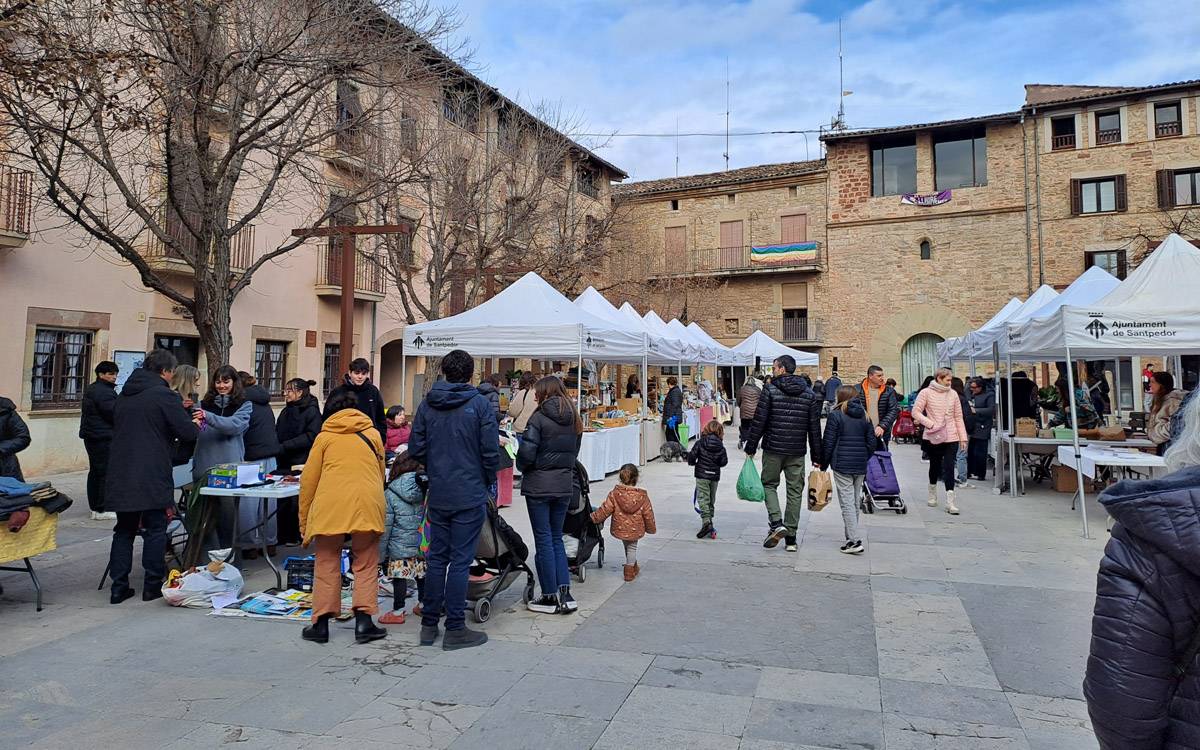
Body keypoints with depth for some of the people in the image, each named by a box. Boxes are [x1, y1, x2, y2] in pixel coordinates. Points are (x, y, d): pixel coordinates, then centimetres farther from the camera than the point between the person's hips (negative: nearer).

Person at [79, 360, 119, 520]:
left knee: (95, 471, 14)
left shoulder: (90, 390, 18)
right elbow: (115, 414, -20)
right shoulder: (105, 392, -16)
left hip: (90, 436, 11)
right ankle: (102, 510, -7)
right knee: (107, 472, -8)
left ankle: (94, 507, 19)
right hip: (104, 437, -11)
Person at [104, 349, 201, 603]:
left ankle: (119, 587, 14)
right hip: (152, 476, -6)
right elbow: (187, 432, -12)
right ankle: (153, 585, 9)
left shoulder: (123, 396, 13)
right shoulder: (164, 394, -10)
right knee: (155, 529, 4)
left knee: (124, 530, 13)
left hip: (121, 475, 7)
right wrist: (195, 424, 12)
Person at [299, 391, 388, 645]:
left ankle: (321, 623, 13)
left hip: (330, 506, 0)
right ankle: (364, 620, 4)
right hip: (367, 504, 1)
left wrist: (304, 520, 17)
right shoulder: (373, 434, 18)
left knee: (326, 564, 12)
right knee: (366, 565, 11)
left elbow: (308, 480, 11)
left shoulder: (324, 436, 14)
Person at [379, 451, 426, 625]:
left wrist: (381, 552, 2)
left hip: (400, 547, -3)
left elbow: (385, 526, -5)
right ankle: (423, 606, 29)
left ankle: (397, 612, 10)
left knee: (399, 578, 4)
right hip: (424, 545, 4)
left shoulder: (390, 494, -6)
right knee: (422, 575, 16)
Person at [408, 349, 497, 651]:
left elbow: (416, 449, 3)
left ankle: (429, 624, 22)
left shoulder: (427, 405, 3)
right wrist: (487, 481, 6)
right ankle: (455, 629, 8)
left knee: (436, 558, 14)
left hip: (437, 495, 4)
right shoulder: (479, 404, -9)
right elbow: (490, 451, -10)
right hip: (470, 495, -4)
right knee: (460, 560, 2)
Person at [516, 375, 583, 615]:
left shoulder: (539, 418, -13)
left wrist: (523, 467, 2)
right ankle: (565, 593, 11)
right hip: (565, 484, 6)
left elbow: (526, 452, -17)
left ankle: (550, 597, 10)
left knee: (544, 540, 3)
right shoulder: (574, 420, 7)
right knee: (556, 538, 15)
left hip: (539, 485, -6)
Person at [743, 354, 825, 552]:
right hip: (797, 452, 3)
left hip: (773, 448, -3)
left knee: (769, 484, 14)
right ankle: (791, 538, 13)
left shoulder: (770, 390, -7)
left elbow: (759, 421, -9)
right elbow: (815, 427, 5)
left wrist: (751, 447, -1)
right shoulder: (809, 393, 5)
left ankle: (776, 523, -6)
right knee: (795, 491, 9)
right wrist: (817, 456, 10)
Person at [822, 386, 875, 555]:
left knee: (847, 502, -5)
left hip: (842, 465, -5)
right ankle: (851, 537, 21)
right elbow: (871, 442, 10)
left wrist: (824, 462, 2)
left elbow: (829, 442, -8)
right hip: (860, 466, 6)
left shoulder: (836, 414, -6)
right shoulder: (864, 415, 10)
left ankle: (855, 541, -11)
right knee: (856, 501, 14)